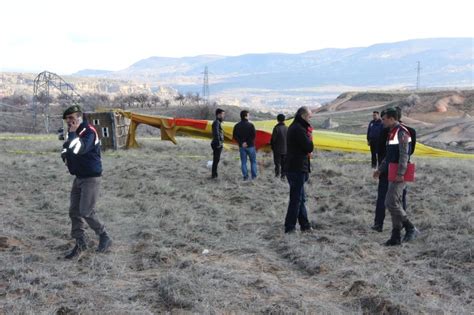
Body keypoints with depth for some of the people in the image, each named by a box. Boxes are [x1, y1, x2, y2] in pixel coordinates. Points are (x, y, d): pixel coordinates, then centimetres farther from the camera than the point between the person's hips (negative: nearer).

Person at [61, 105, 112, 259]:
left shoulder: (89, 132, -18)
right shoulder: (73, 132, 9)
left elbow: (78, 149, -34)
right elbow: (67, 147, 27)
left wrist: (72, 133, -22)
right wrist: (65, 154, 6)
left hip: (91, 178, -9)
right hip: (78, 177, 9)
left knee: (86, 212, -11)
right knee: (74, 211, 6)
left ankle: (104, 237, 6)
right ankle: (80, 243, 15)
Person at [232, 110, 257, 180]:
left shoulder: (237, 125, 1)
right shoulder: (250, 125, -12)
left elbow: (234, 136, -2)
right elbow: (254, 135, -18)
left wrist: (241, 142, -6)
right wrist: (248, 142, -11)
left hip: (242, 146, 3)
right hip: (250, 146, -3)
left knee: (243, 162, 9)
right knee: (253, 161, 11)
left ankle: (245, 176, 8)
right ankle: (254, 176, 11)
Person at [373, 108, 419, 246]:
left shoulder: (401, 132, -13)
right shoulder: (392, 133, 18)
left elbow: (404, 154, -20)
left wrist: (400, 173, -25)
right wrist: (380, 170, 21)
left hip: (399, 175, -10)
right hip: (393, 174, 10)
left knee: (391, 203, -14)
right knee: (395, 205, 9)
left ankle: (410, 228, -3)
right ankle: (396, 237, 13)